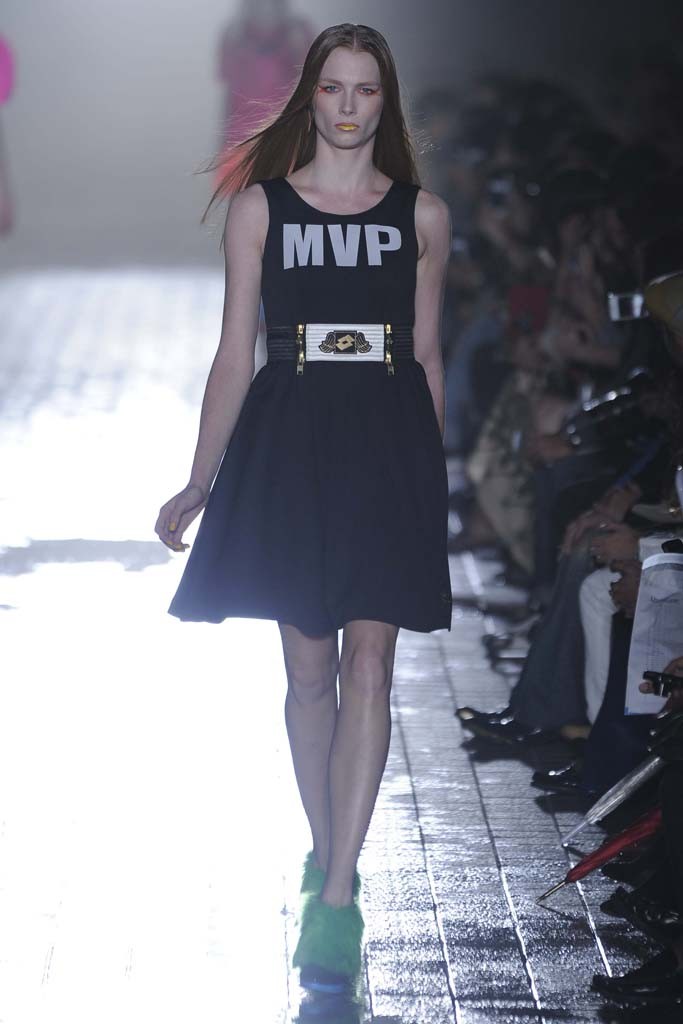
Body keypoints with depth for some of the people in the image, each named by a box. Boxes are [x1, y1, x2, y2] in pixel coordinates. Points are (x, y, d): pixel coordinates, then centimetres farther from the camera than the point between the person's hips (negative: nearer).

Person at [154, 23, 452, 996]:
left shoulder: (422, 214, 7)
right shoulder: (260, 206, 5)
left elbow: (428, 355, 12)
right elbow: (234, 356, 6)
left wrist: (433, 479, 13)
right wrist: (199, 485, 4)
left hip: (389, 446, 0)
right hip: (286, 444, 1)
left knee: (368, 663, -9)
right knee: (308, 667, 6)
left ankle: (337, 898, -11)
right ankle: (325, 854, 24)